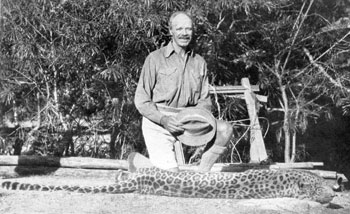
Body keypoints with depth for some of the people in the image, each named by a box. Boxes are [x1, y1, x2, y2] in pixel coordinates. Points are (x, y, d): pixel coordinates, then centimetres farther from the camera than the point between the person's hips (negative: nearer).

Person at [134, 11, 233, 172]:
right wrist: (163, 119, -21)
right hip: (157, 121, -4)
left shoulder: (199, 62, 11)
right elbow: (141, 100, -5)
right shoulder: (155, 58, -3)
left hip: (187, 120, 5)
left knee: (225, 129, -18)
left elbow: (204, 100, 13)